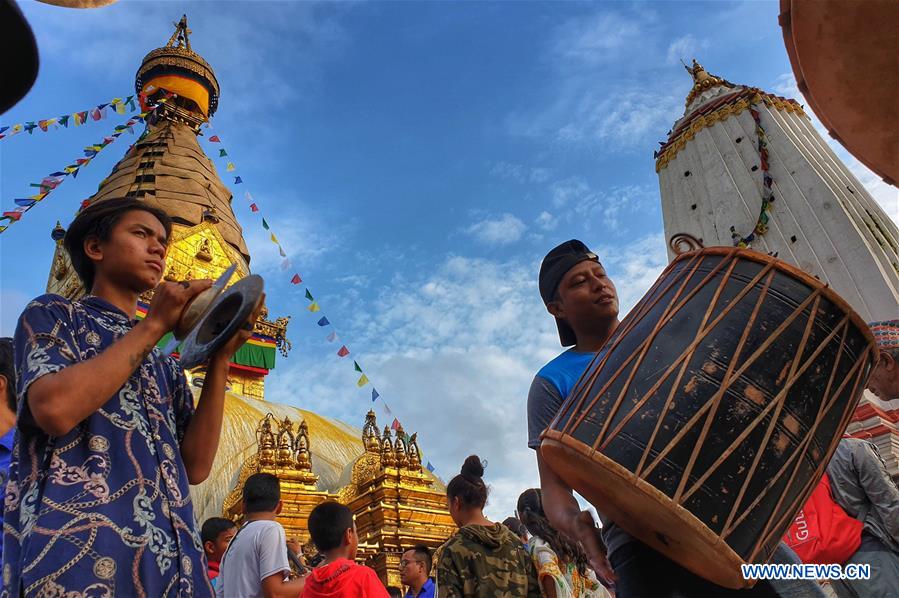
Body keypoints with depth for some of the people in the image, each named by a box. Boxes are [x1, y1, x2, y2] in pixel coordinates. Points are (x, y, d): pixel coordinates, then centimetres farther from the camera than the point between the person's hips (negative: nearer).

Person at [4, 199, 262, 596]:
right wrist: (154, 324, -7)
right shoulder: (53, 314, 6)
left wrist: (219, 358, 0)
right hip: (76, 554, -5)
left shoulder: (165, 363, 19)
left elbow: (195, 467, 6)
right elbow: (55, 410, -16)